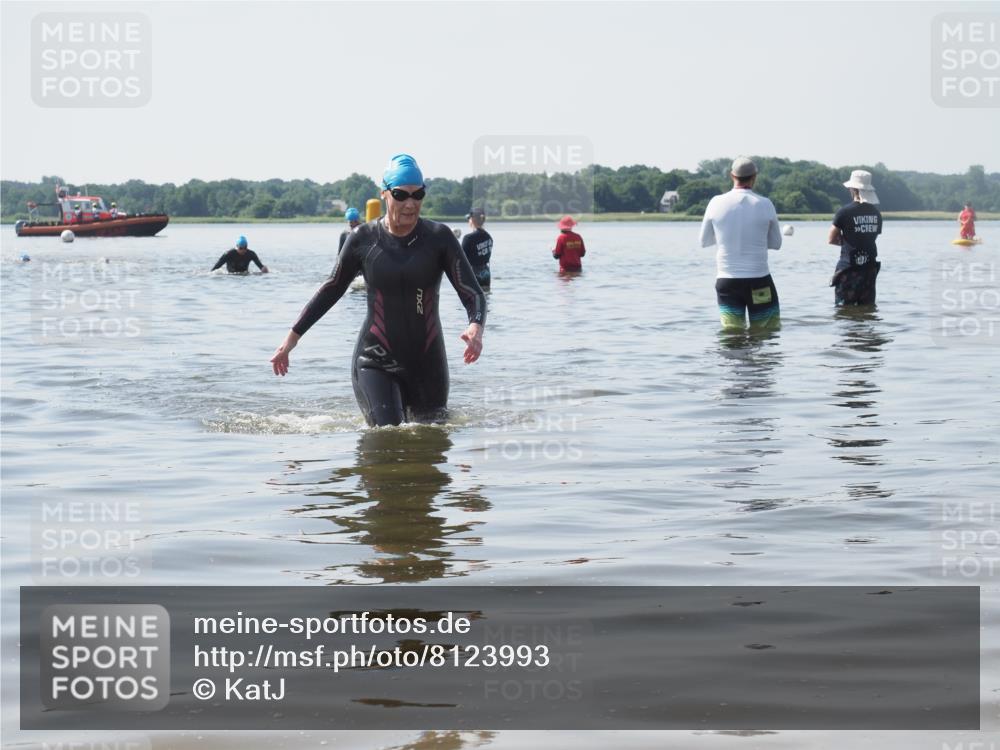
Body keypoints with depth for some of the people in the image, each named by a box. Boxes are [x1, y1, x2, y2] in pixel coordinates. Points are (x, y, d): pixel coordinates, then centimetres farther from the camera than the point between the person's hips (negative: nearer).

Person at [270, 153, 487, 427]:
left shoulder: (438, 237, -3)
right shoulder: (364, 239, -2)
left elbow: (473, 293, -8)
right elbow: (332, 290, 11)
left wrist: (476, 327, -30)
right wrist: (293, 336, 11)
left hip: (428, 363, 2)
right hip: (376, 363, -1)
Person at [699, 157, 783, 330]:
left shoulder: (716, 203, -4)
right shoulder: (765, 205, -5)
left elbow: (704, 242, 9)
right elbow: (776, 244, 7)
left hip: (726, 281, 1)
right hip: (759, 281, -1)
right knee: (769, 331, 7)